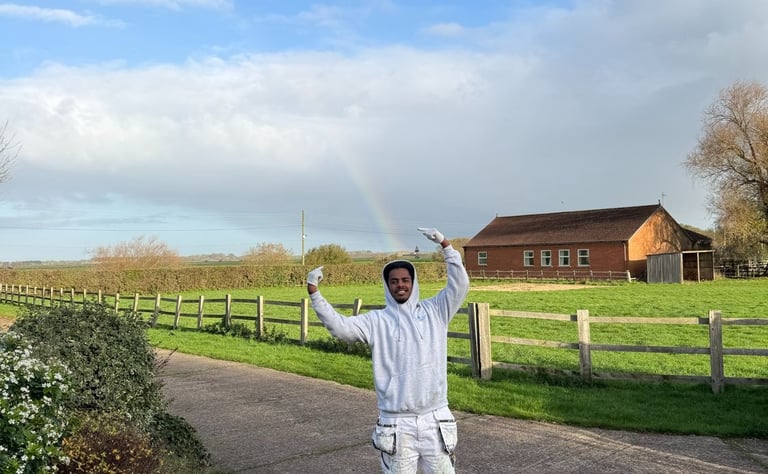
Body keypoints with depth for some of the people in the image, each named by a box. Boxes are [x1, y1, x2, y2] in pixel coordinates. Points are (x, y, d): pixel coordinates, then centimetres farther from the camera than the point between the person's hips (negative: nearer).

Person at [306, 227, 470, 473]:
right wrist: (314, 292, -17)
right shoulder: (376, 320, 1)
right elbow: (339, 326, -9)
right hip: (397, 424, -1)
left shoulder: (434, 311, 4)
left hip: (435, 420, 1)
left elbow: (460, 284, -4)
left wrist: (445, 244, -12)